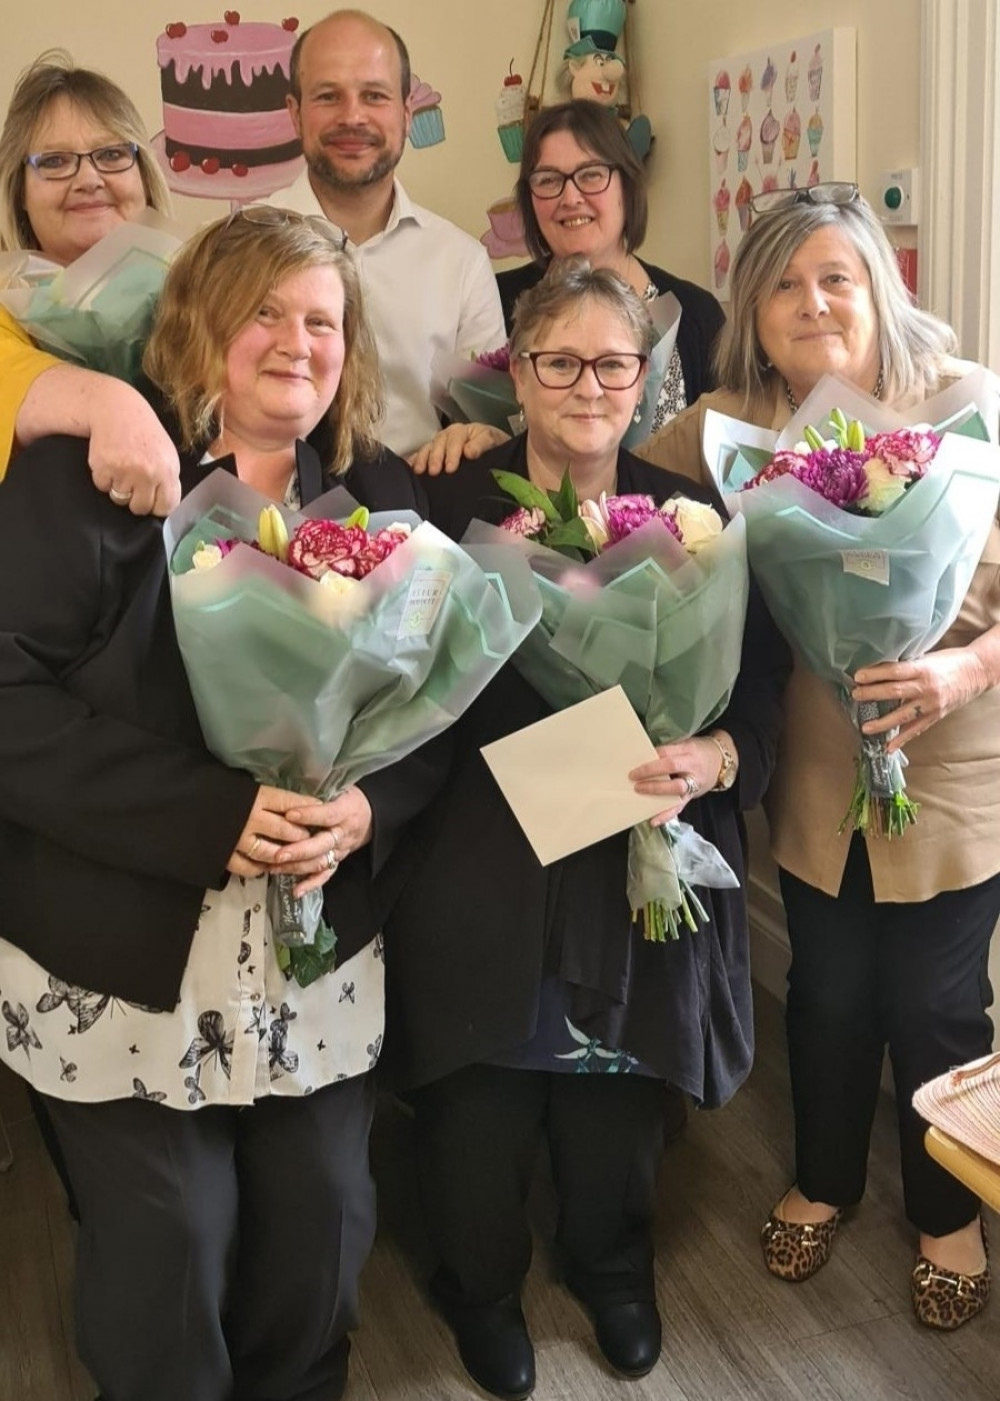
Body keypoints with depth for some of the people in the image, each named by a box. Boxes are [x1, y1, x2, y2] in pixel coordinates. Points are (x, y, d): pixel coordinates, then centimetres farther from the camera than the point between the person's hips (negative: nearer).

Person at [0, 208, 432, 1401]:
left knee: (322, 1224, 13)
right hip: (125, 956, -3)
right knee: (163, 1249, 8)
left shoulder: (382, 497, 6)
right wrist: (212, 816, -24)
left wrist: (368, 809, -16)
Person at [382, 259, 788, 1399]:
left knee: (618, 1098, 17)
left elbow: (759, 678, -1)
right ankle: (480, 1286, 44)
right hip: (484, 872, -1)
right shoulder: (452, 504, -5)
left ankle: (613, 1271, 49)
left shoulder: (690, 515, 3)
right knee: (481, 1102, 12)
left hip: (644, 868, 2)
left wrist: (716, 758, -18)